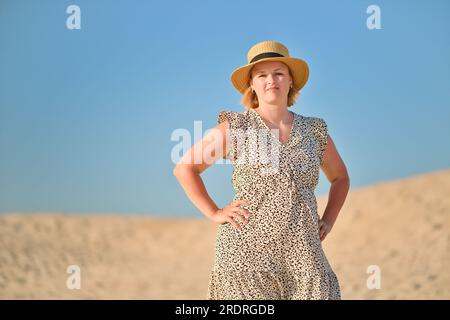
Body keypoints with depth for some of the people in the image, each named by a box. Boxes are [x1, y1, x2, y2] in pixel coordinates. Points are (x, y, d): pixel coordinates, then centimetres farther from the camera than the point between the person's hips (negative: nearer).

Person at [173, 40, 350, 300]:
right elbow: (184, 168, 7)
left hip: (302, 256, 3)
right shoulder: (235, 127, 3)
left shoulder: (314, 130, 12)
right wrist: (215, 214, -2)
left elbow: (340, 177, 28)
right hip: (246, 249, -2)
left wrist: (328, 220, 13)